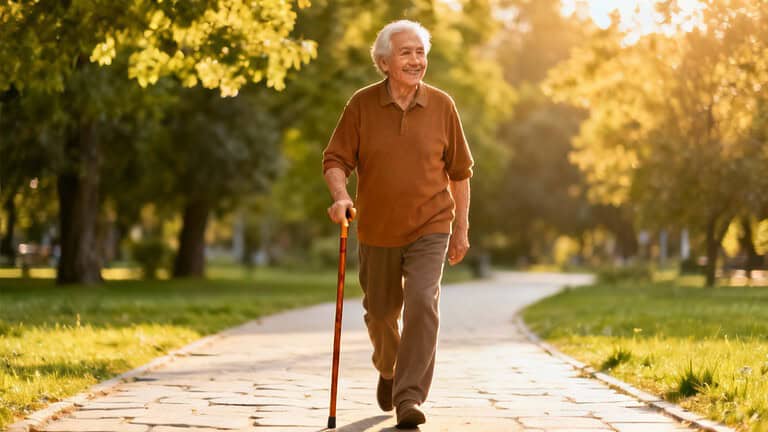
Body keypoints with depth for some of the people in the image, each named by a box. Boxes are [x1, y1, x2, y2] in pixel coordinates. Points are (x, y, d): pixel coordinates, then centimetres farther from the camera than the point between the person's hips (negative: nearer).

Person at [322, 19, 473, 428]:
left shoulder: (441, 106, -4)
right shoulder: (361, 105, -6)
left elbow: (459, 171, 5)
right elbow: (335, 160, -4)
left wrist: (461, 228, 5)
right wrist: (340, 196, -24)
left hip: (430, 229, -1)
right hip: (377, 231, 1)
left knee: (422, 303, -20)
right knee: (381, 313, 15)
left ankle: (409, 397, -17)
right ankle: (388, 369, 46)